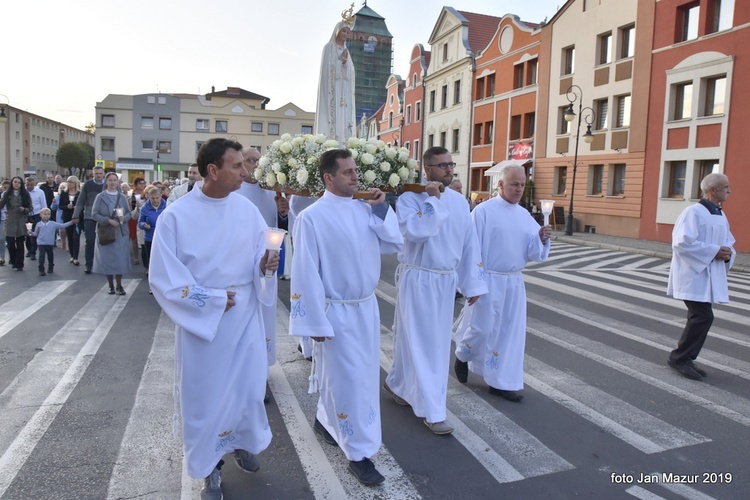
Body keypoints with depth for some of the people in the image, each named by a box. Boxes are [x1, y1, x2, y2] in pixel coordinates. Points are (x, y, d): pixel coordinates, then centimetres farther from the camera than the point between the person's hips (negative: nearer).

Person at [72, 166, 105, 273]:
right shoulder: (87, 184, 0)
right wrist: (76, 215, 0)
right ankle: (89, 264, 8)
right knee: (90, 241, -1)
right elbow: (80, 201, 3)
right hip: (89, 217, -1)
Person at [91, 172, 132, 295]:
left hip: (120, 233, 1)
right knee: (107, 259, 1)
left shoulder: (122, 197, 7)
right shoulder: (100, 197, 1)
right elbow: (94, 214, -3)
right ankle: (111, 286, 14)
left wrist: (124, 218, -14)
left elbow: (129, 213, 8)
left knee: (120, 259, -3)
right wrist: (108, 220, -16)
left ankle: (119, 286, 7)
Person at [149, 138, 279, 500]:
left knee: (248, 387, 14)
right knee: (204, 393, 10)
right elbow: (164, 279, -12)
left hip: (244, 315, 3)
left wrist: (265, 266, -22)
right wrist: (214, 301, -13)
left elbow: (260, 260, 2)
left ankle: (242, 443, 43)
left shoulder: (247, 210, -3)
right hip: (200, 319, -3)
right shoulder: (176, 216, -14)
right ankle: (211, 467, 33)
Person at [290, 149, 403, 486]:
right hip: (336, 312, -7)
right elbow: (306, 273, -15)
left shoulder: (365, 210, 4)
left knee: (363, 375, 19)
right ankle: (359, 454, 18)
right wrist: (316, 322, -15)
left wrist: (381, 209, -7)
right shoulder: (311, 217, -15)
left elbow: (394, 244, 4)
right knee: (349, 380, 2)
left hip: (367, 307, 7)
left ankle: (325, 421, 43)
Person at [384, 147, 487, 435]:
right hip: (418, 280, -6)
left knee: (437, 343, 17)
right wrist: (433, 200, -21)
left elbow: (469, 243, 8)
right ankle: (432, 411, 10)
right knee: (421, 343, 0)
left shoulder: (459, 201, 6)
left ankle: (397, 385, 38)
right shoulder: (409, 199, -11)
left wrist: (472, 283, 8)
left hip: (446, 281, 7)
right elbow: (415, 232, -29)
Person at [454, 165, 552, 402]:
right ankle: (462, 356, 32)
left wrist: (542, 238, -17)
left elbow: (534, 251, 4)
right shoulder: (484, 211, -9)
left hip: (514, 282, 6)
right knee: (482, 327, 0)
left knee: (510, 331, 8)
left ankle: (501, 382, 21)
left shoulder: (525, 215, 8)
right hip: (488, 280, -6)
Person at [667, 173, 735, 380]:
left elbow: (729, 243, 22)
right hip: (693, 275, -9)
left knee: (700, 317, 10)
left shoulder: (720, 215, 15)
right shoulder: (693, 212, -12)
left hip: (710, 276, 9)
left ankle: (685, 358, 20)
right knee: (703, 317, -12)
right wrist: (714, 251, -19)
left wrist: (728, 253, -1)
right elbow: (682, 242, -22)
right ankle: (679, 357, 1)